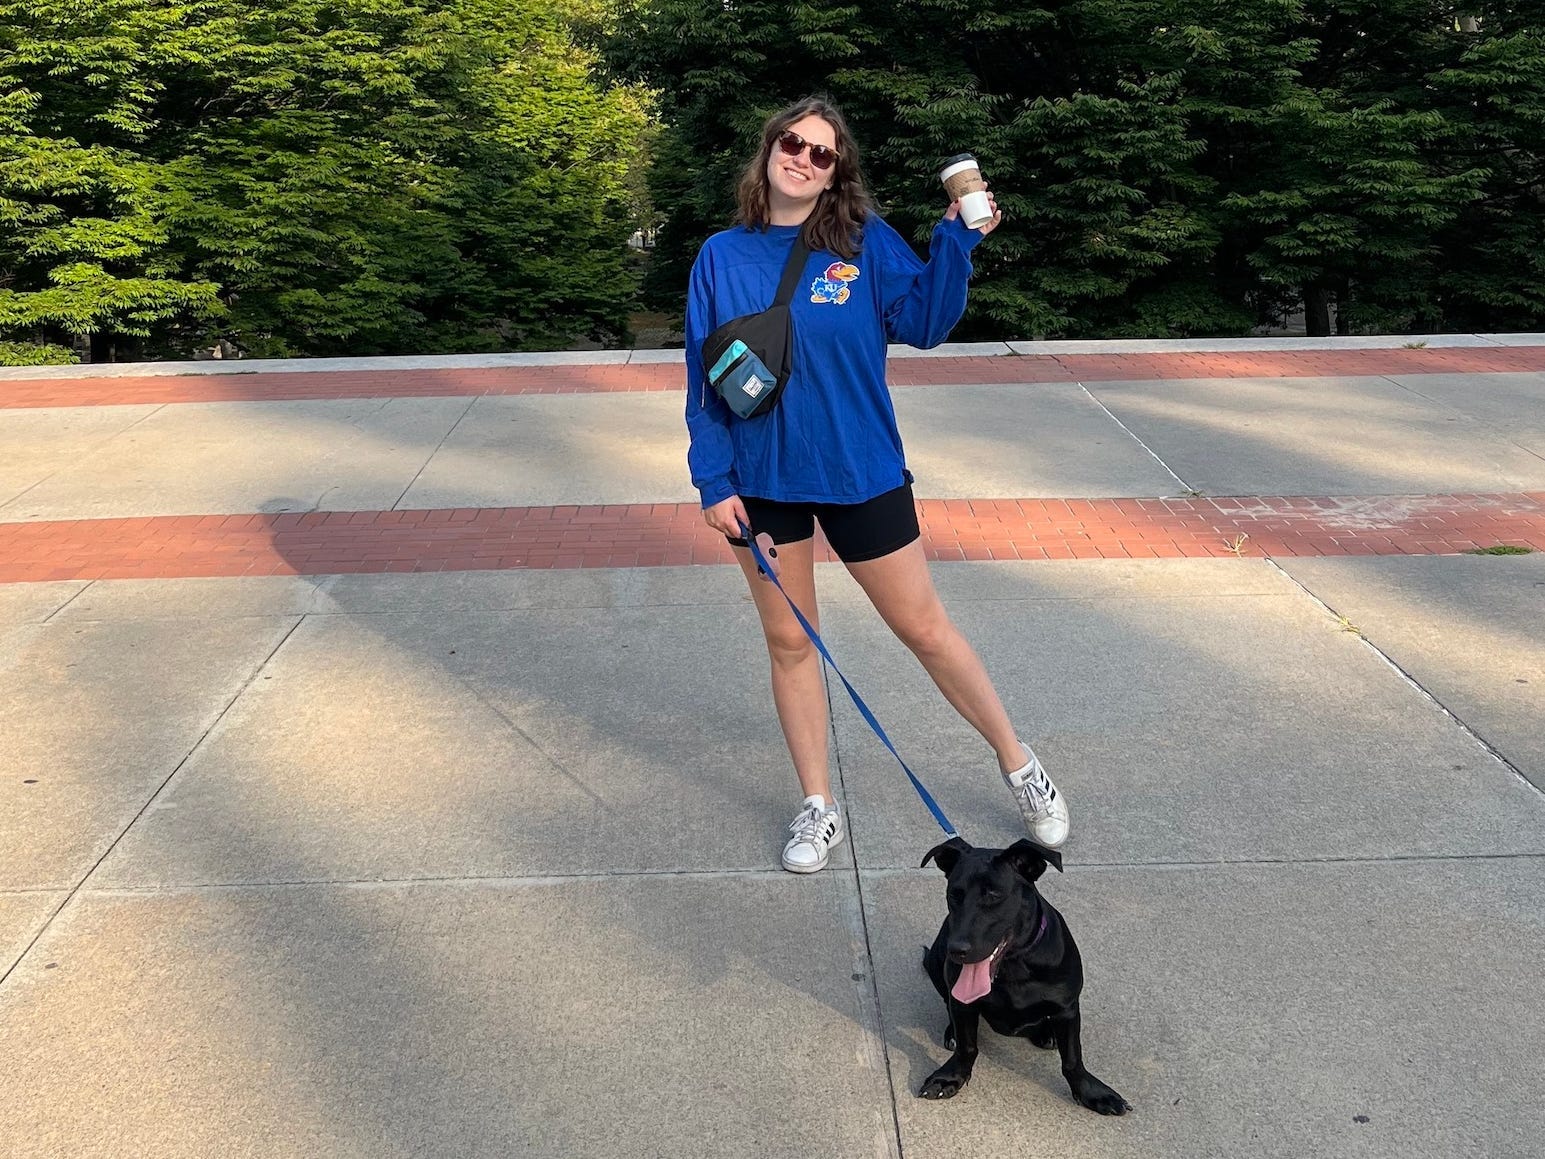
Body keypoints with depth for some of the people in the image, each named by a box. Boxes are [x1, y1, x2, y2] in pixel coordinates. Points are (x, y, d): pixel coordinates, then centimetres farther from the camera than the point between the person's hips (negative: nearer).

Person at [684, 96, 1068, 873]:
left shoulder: (865, 242, -5)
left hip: (861, 473, -2)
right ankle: (818, 807, 28)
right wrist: (713, 481, -4)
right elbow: (702, 378, 0)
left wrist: (956, 242, -22)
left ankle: (1018, 767, 26)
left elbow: (924, 323, -11)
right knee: (789, 642, 12)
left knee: (924, 629, 7)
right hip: (760, 481, 2)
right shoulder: (721, 257, 0)